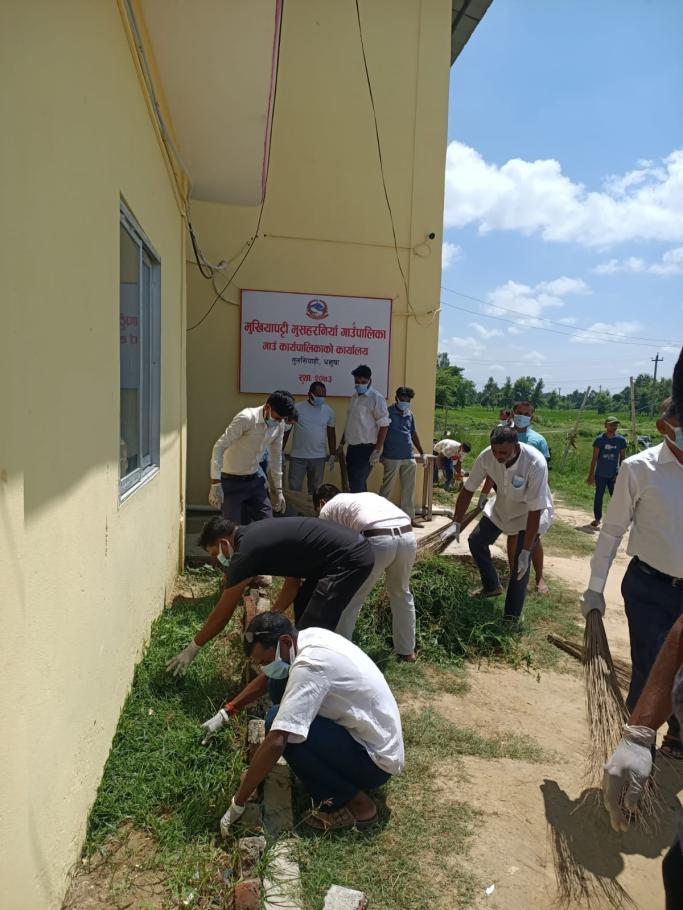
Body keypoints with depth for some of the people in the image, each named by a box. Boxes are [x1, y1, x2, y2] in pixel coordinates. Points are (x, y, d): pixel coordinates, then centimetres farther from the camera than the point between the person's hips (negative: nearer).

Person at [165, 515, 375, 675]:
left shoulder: (245, 552, -11)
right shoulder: (253, 535, 15)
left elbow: (223, 612, -2)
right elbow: (294, 572, 20)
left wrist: (193, 648, 10)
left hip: (350, 559, -10)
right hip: (351, 548, 10)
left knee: (311, 631, -8)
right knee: (302, 608, 22)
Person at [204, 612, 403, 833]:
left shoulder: (309, 665, -29)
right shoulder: (308, 637, -3)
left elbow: (275, 743, -31)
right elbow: (267, 678, 15)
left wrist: (237, 803, -21)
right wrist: (226, 713, 11)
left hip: (375, 760, -9)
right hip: (376, 737, 9)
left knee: (280, 725, -21)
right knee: (280, 687, 5)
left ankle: (356, 805, -7)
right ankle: (341, 775, 12)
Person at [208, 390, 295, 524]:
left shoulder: (279, 425, -3)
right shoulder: (246, 418, -24)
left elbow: (276, 455, 9)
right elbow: (219, 447, -26)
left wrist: (278, 490, 9)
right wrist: (215, 484, -32)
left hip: (255, 479, 6)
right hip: (232, 481, -6)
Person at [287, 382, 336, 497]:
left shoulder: (328, 411, 2)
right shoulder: (297, 408, -5)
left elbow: (331, 434, 10)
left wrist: (332, 454, 6)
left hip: (319, 458, 2)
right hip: (298, 457, -2)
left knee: (315, 489, 9)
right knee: (294, 488, 2)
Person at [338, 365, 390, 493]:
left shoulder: (376, 398, -9)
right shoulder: (354, 397, 14)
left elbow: (384, 425, -13)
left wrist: (377, 450, -17)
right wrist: (341, 445, 19)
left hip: (365, 449, -8)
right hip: (352, 448, 8)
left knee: (356, 486, -10)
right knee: (359, 484, 12)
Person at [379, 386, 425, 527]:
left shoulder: (409, 415, 15)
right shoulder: (389, 413, -3)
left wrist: (421, 452, 24)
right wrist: (379, 453, -10)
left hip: (409, 458, 6)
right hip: (392, 457, -6)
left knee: (409, 489, 9)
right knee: (386, 488, -1)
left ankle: (409, 517, 17)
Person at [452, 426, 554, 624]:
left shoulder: (535, 463, -38)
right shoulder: (487, 456, -26)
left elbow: (535, 511, -34)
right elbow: (467, 490, -12)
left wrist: (526, 552, -33)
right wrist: (457, 524, -12)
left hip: (531, 512, -5)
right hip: (502, 506, 5)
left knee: (521, 563, -13)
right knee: (476, 541, 5)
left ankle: (511, 618, 3)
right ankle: (491, 586, 30)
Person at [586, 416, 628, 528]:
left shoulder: (621, 440, -2)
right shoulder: (599, 439, -8)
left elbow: (622, 458, 5)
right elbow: (594, 458, -6)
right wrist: (591, 475, -8)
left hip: (614, 475, 1)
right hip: (600, 474, -1)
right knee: (599, 497, 7)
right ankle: (597, 518, 19)